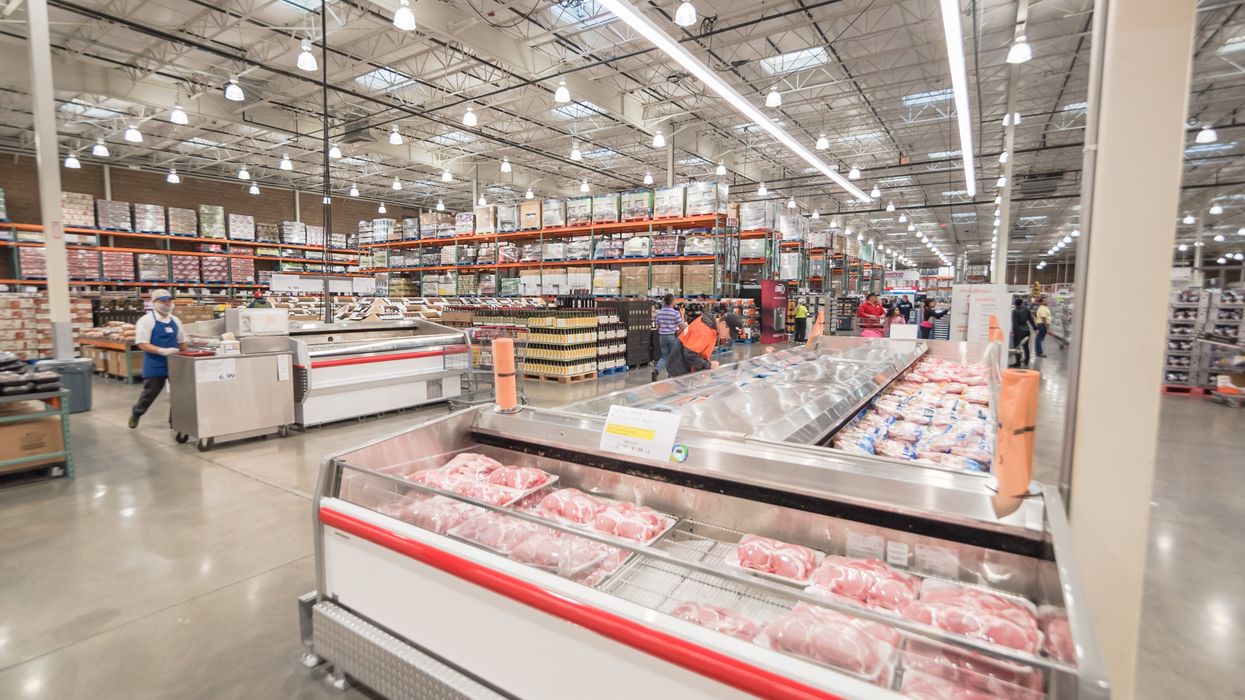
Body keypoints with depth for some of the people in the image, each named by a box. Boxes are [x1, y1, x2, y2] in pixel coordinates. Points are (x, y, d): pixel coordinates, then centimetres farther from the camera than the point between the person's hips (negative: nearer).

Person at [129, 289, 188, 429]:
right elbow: (142, 344, -14)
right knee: (150, 392, 8)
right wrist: (162, 351, -25)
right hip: (155, 365, -4)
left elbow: (182, 341, 17)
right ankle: (136, 413, 36)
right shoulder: (146, 320, -8)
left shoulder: (175, 321, 9)